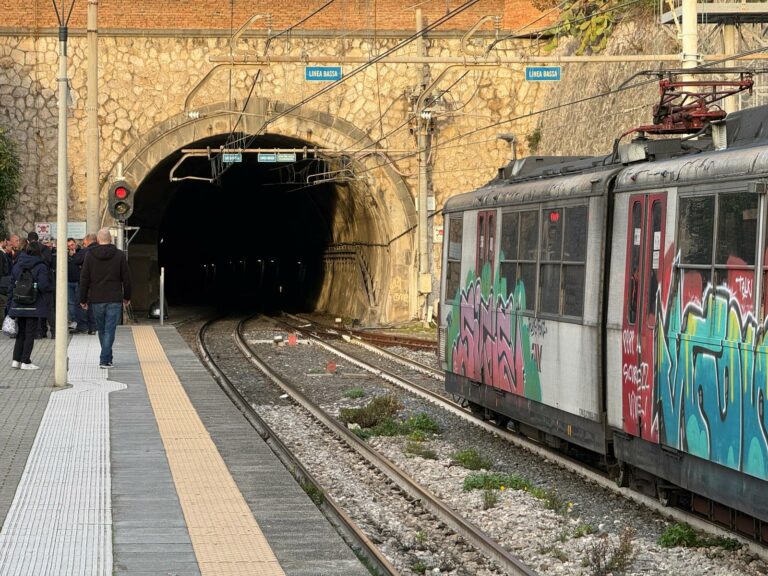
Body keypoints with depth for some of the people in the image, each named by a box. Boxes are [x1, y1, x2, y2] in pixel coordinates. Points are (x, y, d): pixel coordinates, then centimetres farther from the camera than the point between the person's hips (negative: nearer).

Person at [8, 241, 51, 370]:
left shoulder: (17, 265, 6)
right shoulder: (40, 267, -9)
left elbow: (12, 286, 6)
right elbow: (43, 286, -18)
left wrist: (10, 306, 9)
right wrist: (51, 288, 5)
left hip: (18, 305, 4)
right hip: (33, 306, -4)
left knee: (20, 333, 14)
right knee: (30, 334, 3)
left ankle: (16, 360, 10)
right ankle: (25, 362, 3)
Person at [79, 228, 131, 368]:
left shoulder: (90, 255, -1)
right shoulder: (119, 255, -2)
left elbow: (84, 278, -1)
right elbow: (126, 278, 2)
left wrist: (83, 299, 6)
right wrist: (127, 297, 13)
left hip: (96, 299, 1)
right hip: (114, 299, -1)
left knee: (101, 330, 15)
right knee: (110, 330, -3)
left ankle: (107, 358, 25)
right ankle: (105, 359, -11)